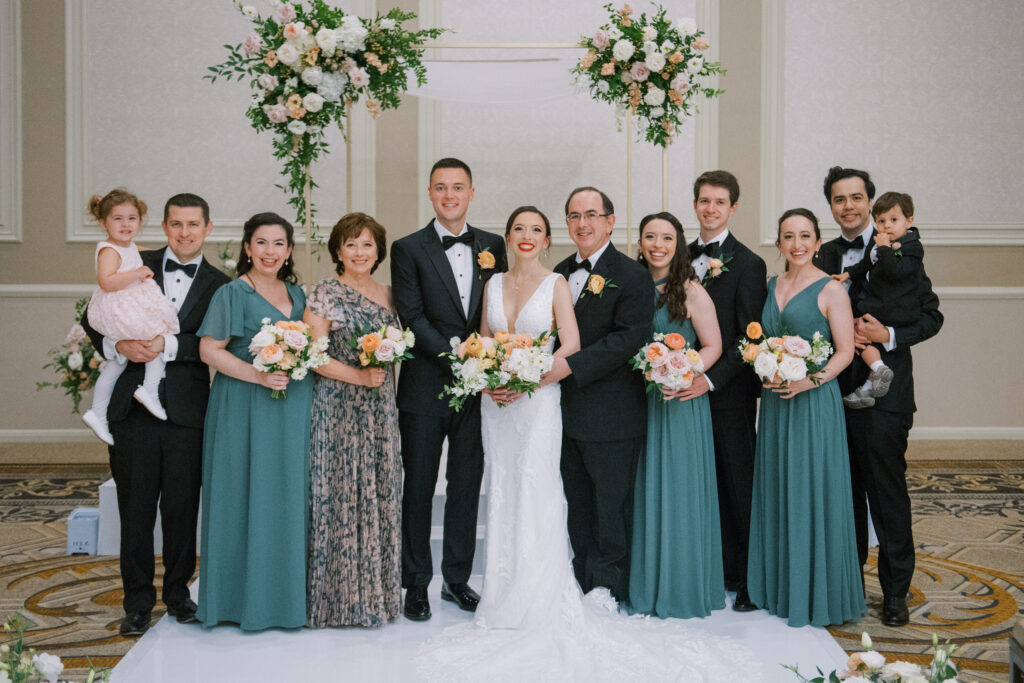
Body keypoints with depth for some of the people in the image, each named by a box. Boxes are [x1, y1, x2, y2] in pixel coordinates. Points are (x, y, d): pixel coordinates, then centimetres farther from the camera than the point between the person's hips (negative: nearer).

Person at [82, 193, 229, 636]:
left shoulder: (218, 284, 6)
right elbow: (93, 317, 9)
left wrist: (169, 345, -18)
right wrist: (117, 345, -10)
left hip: (187, 411, 0)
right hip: (133, 406, 1)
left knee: (182, 507, 8)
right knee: (135, 506, 5)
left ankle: (178, 591, 24)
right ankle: (138, 600, 16)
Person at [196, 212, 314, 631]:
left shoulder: (296, 294, 14)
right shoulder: (233, 294, -4)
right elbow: (210, 349, -10)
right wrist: (259, 376, -18)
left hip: (293, 410, 6)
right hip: (246, 410, -6)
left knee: (290, 497, 8)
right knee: (249, 496, -2)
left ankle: (287, 593, 19)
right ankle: (247, 599, 9)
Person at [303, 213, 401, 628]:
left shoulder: (388, 294, 12)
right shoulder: (326, 294, -5)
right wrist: (358, 377, -17)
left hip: (381, 411, 5)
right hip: (338, 407, -5)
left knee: (380, 495, 8)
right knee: (342, 496, -2)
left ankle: (378, 592, 19)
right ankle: (341, 596, 9)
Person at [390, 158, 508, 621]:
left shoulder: (492, 246, 9)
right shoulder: (409, 249, -1)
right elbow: (412, 317, -9)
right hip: (425, 387, -3)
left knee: (467, 485, 10)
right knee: (419, 486, 4)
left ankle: (457, 579, 23)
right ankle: (416, 584, 16)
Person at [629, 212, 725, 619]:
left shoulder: (691, 291, -6)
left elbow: (713, 346, -7)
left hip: (680, 401, -5)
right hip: (640, 401, 5)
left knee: (678, 489, -1)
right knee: (645, 490, 9)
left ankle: (682, 588, 12)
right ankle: (647, 585, 20)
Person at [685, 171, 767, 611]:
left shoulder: (748, 264, -7)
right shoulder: (683, 257, 12)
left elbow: (749, 338, -12)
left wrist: (711, 378, -20)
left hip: (730, 393, -5)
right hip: (690, 390, 5)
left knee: (738, 484, 3)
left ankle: (748, 580, 13)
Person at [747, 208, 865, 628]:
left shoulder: (830, 290, -6)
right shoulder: (771, 287, 12)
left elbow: (845, 351, -9)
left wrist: (811, 379, -22)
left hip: (814, 401, -6)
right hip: (774, 401, 6)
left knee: (813, 493, -2)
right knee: (777, 493, 10)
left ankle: (818, 594, 11)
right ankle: (781, 588, 23)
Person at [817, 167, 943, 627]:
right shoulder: (824, 257, 11)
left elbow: (931, 316, -3)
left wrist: (888, 335, -18)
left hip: (883, 390, -4)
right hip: (835, 390, 4)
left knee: (887, 490, -1)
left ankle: (895, 591, 11)